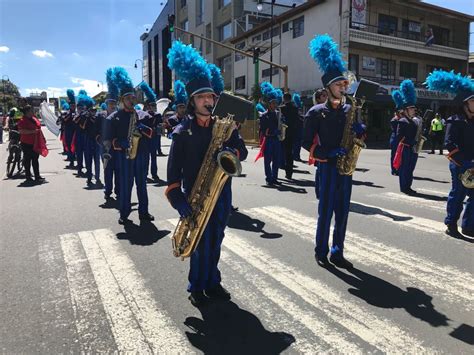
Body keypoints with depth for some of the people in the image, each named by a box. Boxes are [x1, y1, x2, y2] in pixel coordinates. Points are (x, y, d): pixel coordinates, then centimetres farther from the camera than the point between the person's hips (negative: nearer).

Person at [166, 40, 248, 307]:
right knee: (202, 244, 1)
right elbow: (174, 168, -9)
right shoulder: (182, 132, -7)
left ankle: (212, 283, 31)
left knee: (215, 242, 14)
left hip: (222, 192, 4)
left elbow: (243, 150, 3)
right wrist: (178, 198, -18)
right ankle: (196, 288, 22)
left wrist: (232, 151, -20)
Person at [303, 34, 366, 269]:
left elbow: (356, 135, 17)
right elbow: (307, 142, -8)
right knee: (326, 211, 1)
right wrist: (329, 153, -18)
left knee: (342, 212, 9)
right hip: (327, 166, -5)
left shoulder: (349, 110, 10)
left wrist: (360, 130, -7)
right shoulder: (317, 112, -5)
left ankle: (337, 253, 21)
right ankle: (321, 252, 16)